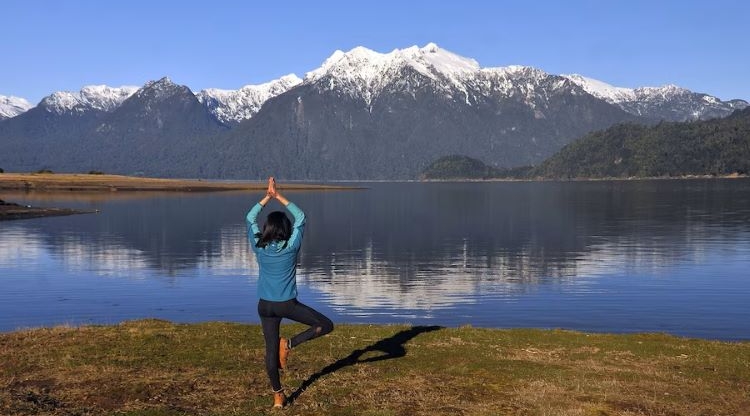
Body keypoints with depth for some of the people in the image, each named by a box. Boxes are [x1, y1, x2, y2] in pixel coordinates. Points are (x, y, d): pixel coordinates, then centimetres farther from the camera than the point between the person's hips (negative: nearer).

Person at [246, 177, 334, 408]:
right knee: (326, 325, 7)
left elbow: (250, 218, 10)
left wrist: (267, 197, 9)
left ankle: (278, 396, 20)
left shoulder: (259, 247, -4)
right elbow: (300, 218, 1)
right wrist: (279, 197, 2)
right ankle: (290, 344, -4)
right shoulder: (291, 247, -10)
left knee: (271, 351, 13)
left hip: (265, 306, 4)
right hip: (288, 305, -4)